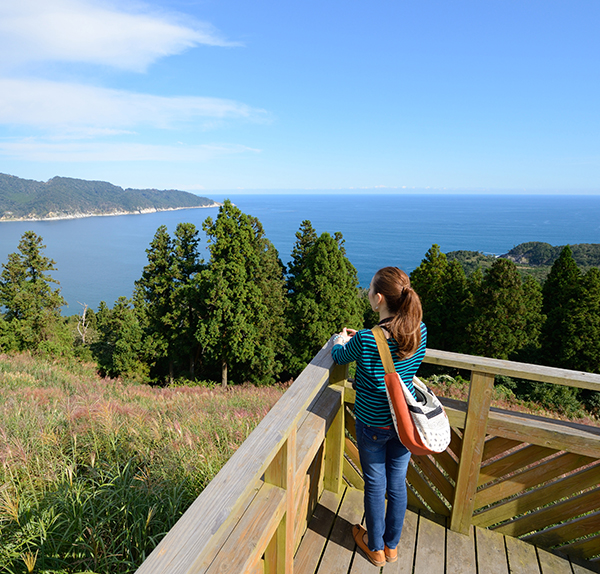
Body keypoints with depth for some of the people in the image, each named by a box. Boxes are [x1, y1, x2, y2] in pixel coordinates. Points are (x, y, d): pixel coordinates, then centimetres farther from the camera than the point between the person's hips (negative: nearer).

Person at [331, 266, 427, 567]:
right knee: (398, 483, 22)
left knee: (375, 486, 17)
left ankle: (375, 547, 41)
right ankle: (392, 545, 45)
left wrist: (341, 339, 16)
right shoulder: (420, 330, -13)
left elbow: (339, 356, -6)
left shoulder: (366, 340, -28)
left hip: (373, 425, -4)